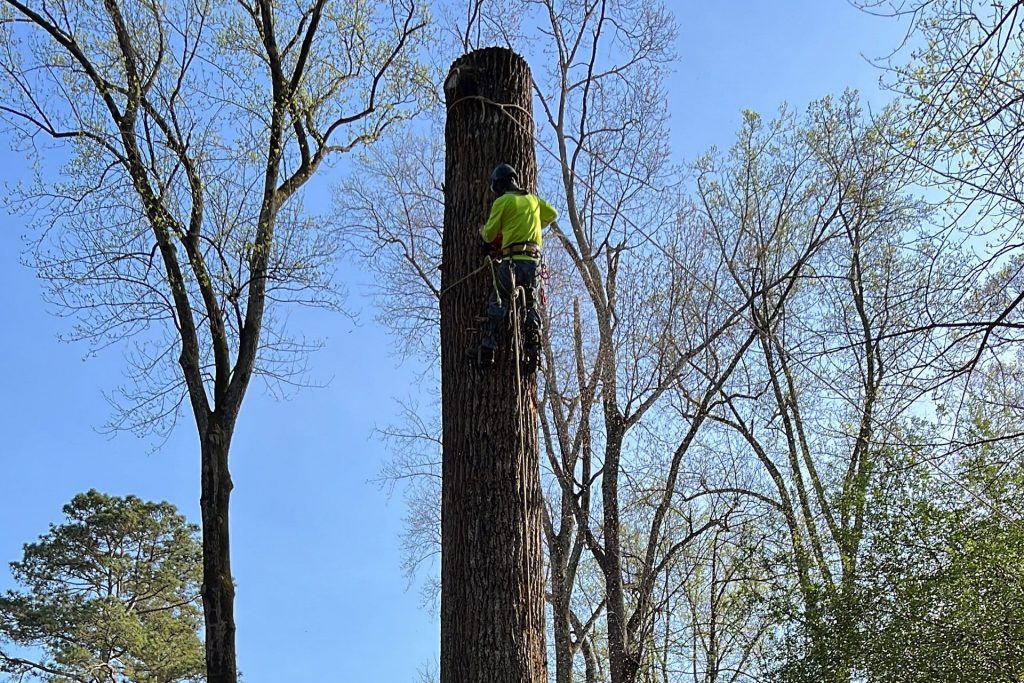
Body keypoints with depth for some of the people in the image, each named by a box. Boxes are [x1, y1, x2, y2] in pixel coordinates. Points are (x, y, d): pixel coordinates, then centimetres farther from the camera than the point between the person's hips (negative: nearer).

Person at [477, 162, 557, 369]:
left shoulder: (502, 202, 0)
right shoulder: (533, 199, 17)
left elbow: (489, 235, 2)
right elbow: (552, 214, 34)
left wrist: (483, 231, 24)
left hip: (512, 260, -5)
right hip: (534, 260, 5)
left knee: (497, 304, -3)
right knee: (532, 306, 9)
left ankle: (488, 350, -12)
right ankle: (532, 353, 6)